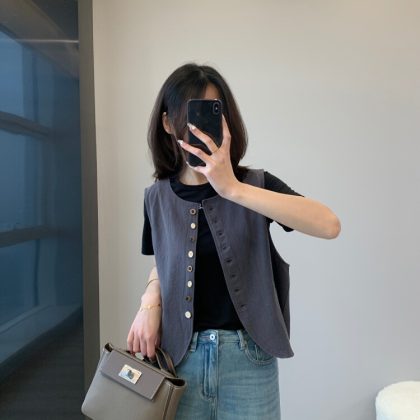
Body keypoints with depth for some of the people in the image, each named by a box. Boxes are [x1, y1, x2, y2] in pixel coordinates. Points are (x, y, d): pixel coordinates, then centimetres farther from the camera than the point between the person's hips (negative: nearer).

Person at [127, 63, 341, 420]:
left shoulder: (255, 183, -8)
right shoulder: (157, 197, 0)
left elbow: (329, 225, -24)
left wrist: (233, 188, -30)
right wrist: (150, 303, -5)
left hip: (248, 359, -2)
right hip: (180, 357, 2)